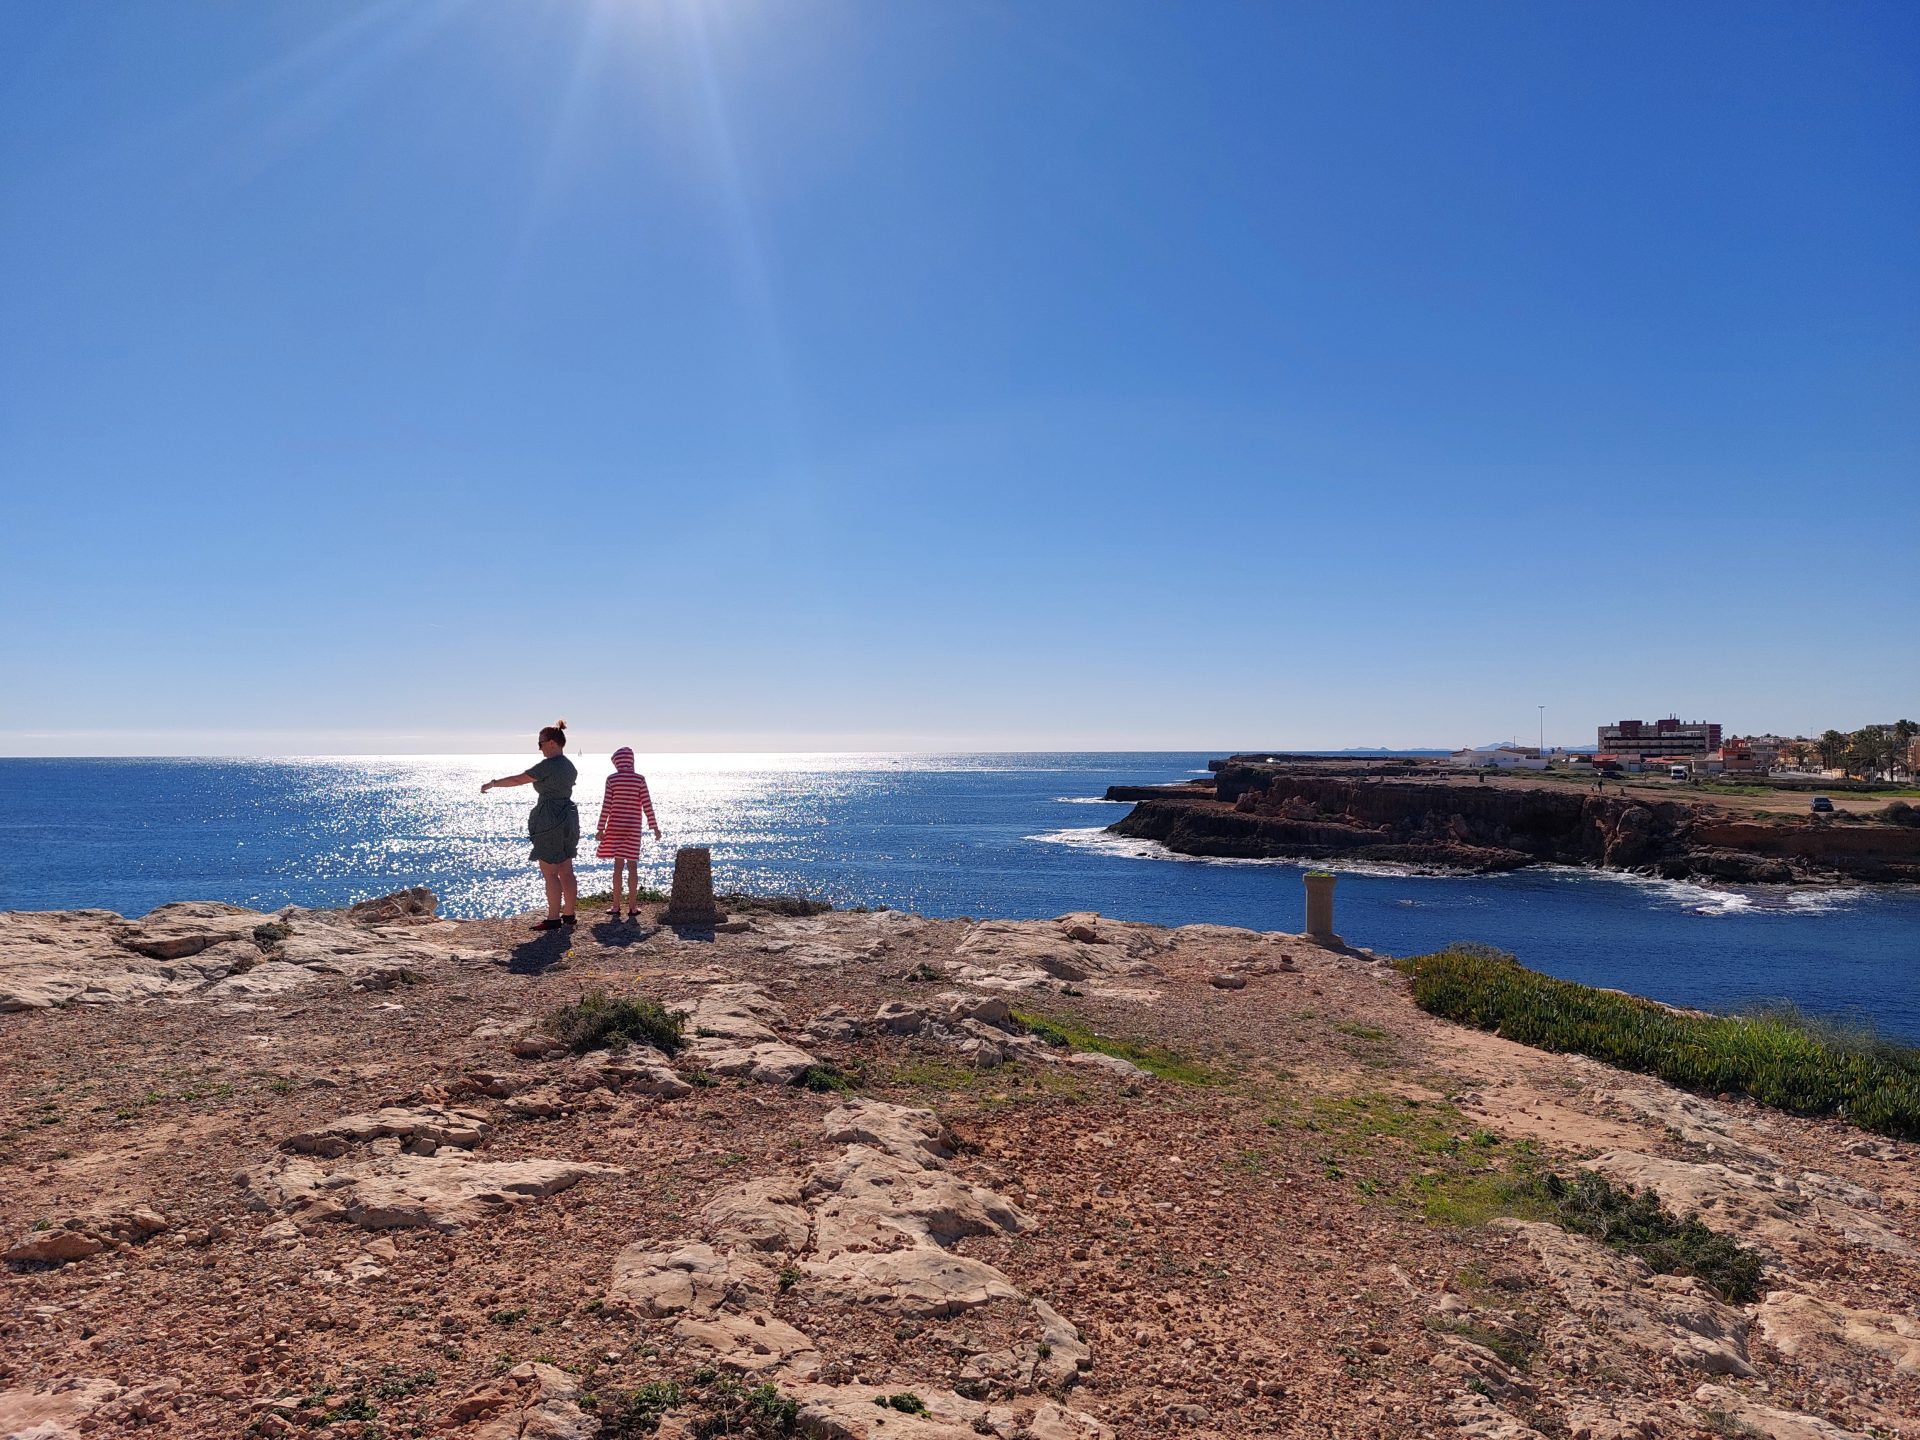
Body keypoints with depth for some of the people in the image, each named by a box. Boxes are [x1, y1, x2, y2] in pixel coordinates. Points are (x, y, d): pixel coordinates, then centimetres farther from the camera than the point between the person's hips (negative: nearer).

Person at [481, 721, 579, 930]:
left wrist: (492, 783, -1)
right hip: (568, 817, 9)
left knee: (549, 872, -3)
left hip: (550, 820, -9)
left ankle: (553, 918, 0)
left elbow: (518, 779, -14)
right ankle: (569, 914, 18)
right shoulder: (570, 766, 11)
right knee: (566, 870, 13)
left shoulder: (548, 765, -16)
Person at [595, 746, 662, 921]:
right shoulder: (640, 779, -2)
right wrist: (654, 827, 1)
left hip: (615, 825, 0)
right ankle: (632, 906, 4)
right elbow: (647, 805, -4)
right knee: (632, 865, 3)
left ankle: (616, 906, 8)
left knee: (618, 864, 5)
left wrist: (600, 828, -1)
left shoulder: (611, 779, -3)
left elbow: (606, 805, -5)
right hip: (633, 827, 0)